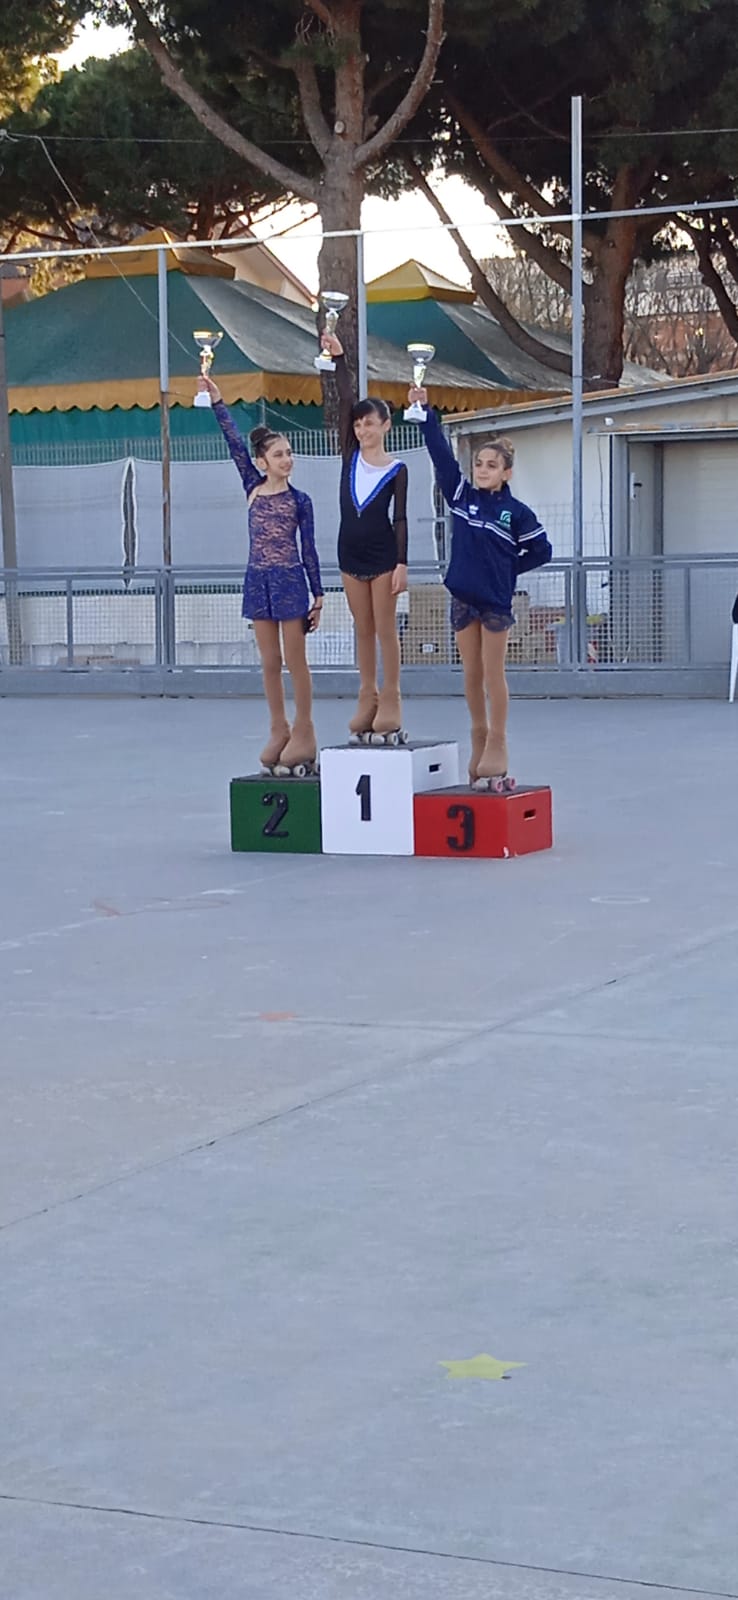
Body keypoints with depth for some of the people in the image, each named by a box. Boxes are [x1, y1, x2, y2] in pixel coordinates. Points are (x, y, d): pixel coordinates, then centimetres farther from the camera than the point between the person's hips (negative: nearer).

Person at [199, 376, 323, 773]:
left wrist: (318, 595, -2)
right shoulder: (253, 487, 4)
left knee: (295, 660, 1)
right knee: (269, 662, 8)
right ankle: (279, 730, 17)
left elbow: (309, 550, -1)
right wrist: (216, 401, -7)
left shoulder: (300, 500, -3)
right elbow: (234, 444, -1)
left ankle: (303, 731, 7)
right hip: (258, 579, 4)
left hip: (290, 581, -4)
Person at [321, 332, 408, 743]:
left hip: (382, 551, -4)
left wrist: (402, 563, -14)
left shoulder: (397, 470, -5)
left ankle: (390, 700, 4)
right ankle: (368, 697, 15)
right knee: (363, 629, 9)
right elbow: (346, 401, -2)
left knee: (385, 628, -1)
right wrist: (338, 359, -7)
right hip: (351, 550, 5)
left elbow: (400, 518, -8)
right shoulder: (351, 455, 4)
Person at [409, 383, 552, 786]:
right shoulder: (461, 496, 2)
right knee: (471, 674, 10)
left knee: (493, 673, 1)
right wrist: (425, 412, -13)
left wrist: (508, 568, -1)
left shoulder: (516, 512, -6)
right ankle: (479, 738, 21)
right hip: (463, 596, 3)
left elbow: (542, 551, 1)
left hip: (496, 599, -3)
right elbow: (440, 453, -5)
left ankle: (497, 743, 8)